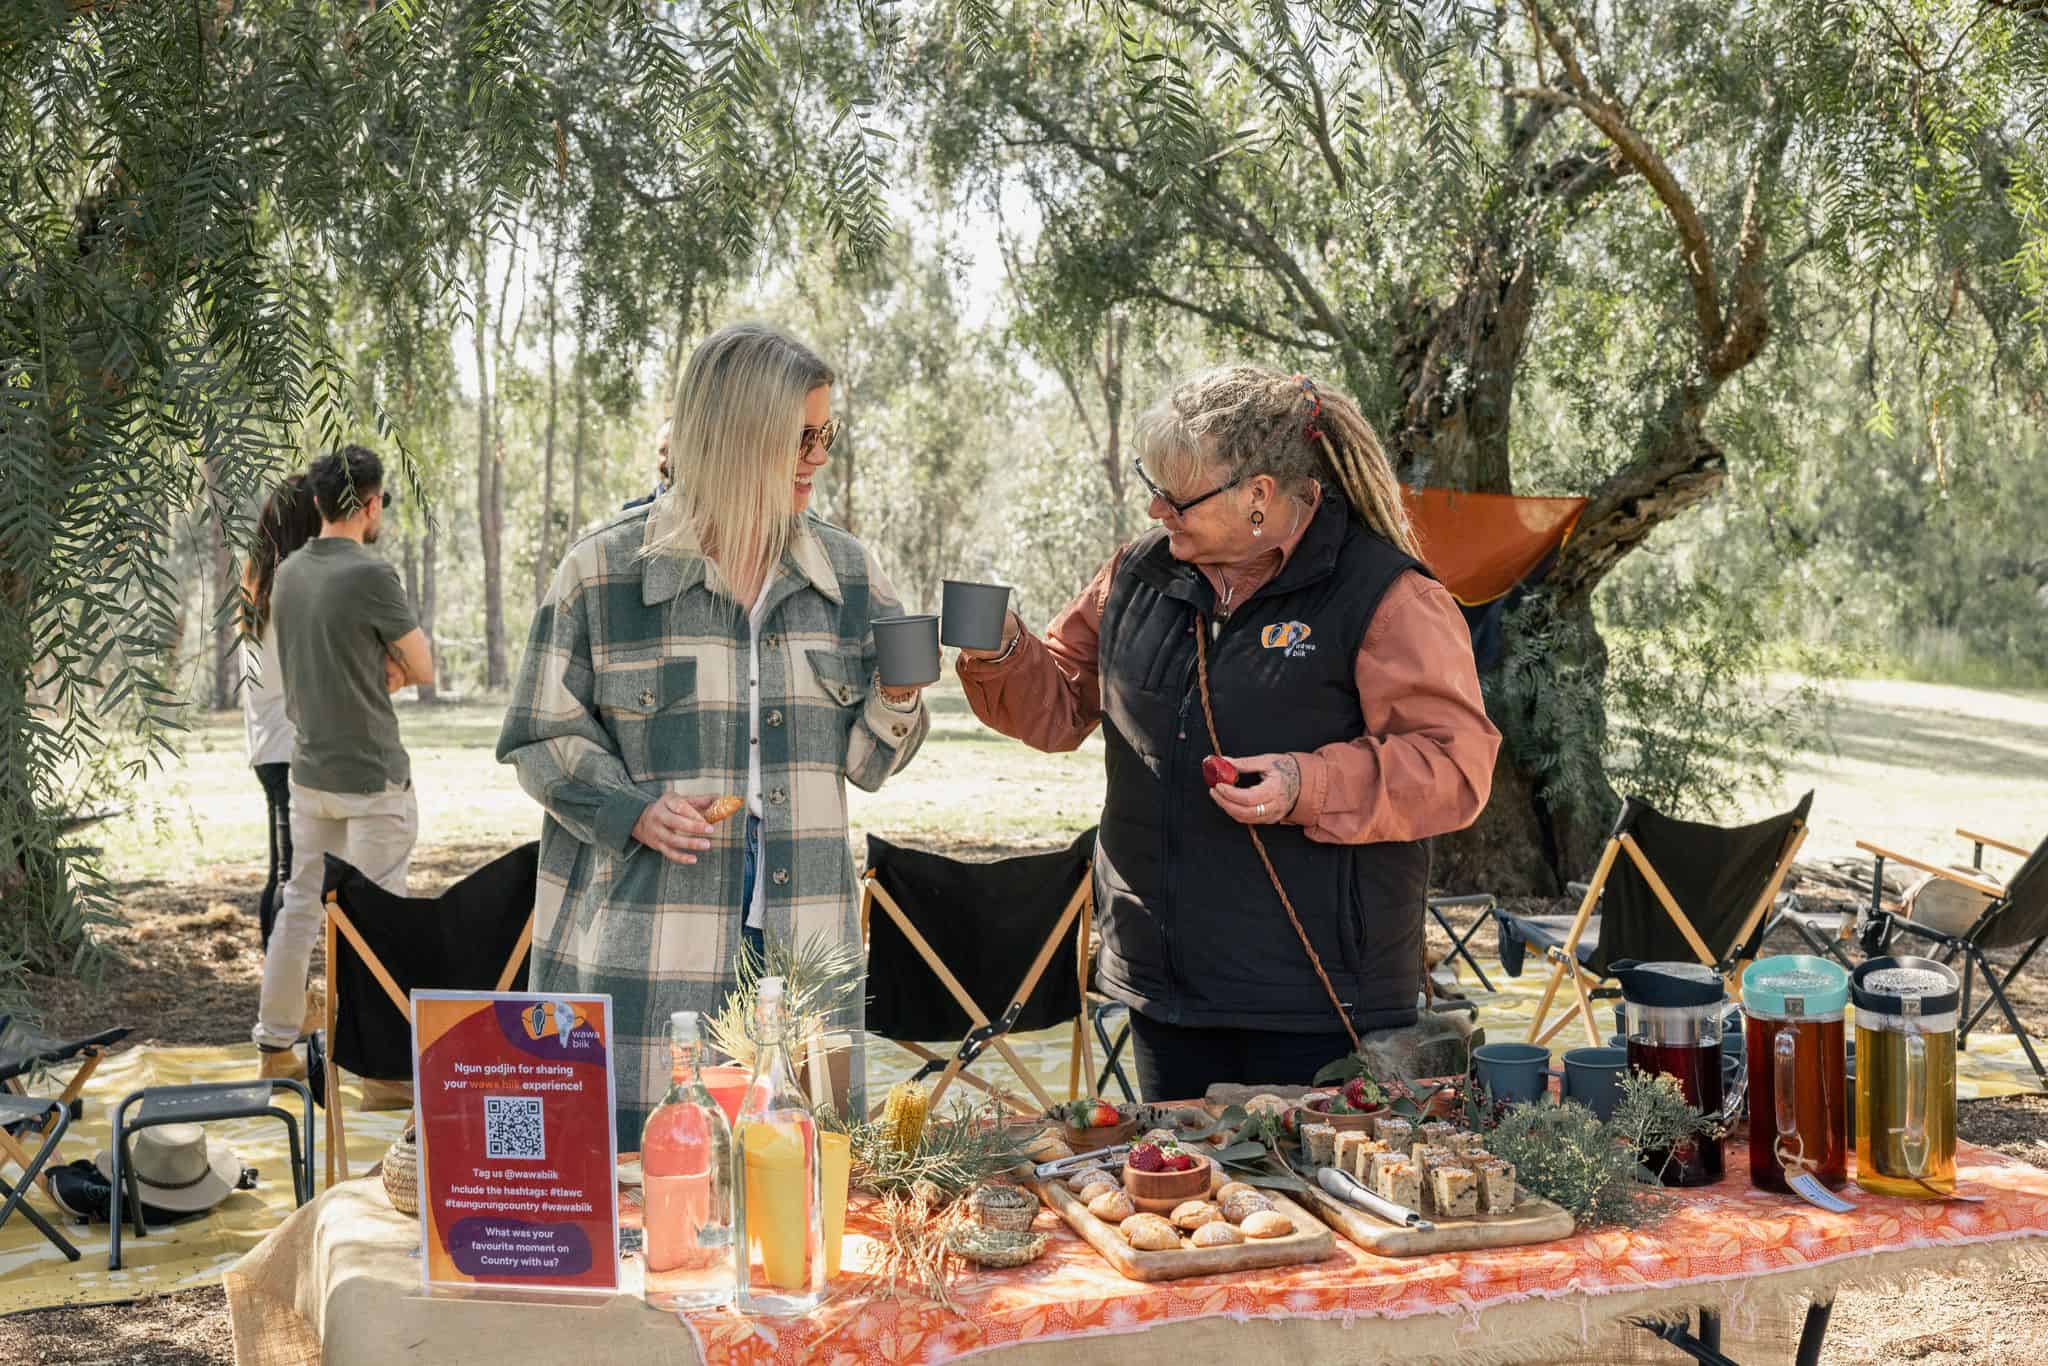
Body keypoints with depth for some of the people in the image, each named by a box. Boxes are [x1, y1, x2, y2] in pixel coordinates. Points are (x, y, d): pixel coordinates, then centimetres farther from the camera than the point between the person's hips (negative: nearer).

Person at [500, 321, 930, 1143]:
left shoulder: (848, 573, 9)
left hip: (798, 948, 3)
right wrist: (632, 809, -13)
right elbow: (540, 738, 3)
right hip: (642, 948, -3)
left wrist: (896, 700, -8)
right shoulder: (604, 570, -2)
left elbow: (863, 762, 13)